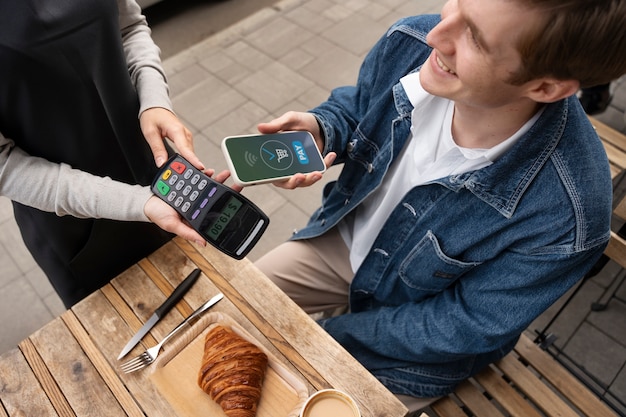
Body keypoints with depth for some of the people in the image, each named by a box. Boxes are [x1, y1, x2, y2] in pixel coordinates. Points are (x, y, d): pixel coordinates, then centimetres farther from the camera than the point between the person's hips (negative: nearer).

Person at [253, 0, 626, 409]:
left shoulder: (565, 218, -36)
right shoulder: (408, 43, -24)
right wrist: (318, 130, -24)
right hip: (344, 238, 5)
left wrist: (330, 333, -16)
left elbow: (464, 326, -21)